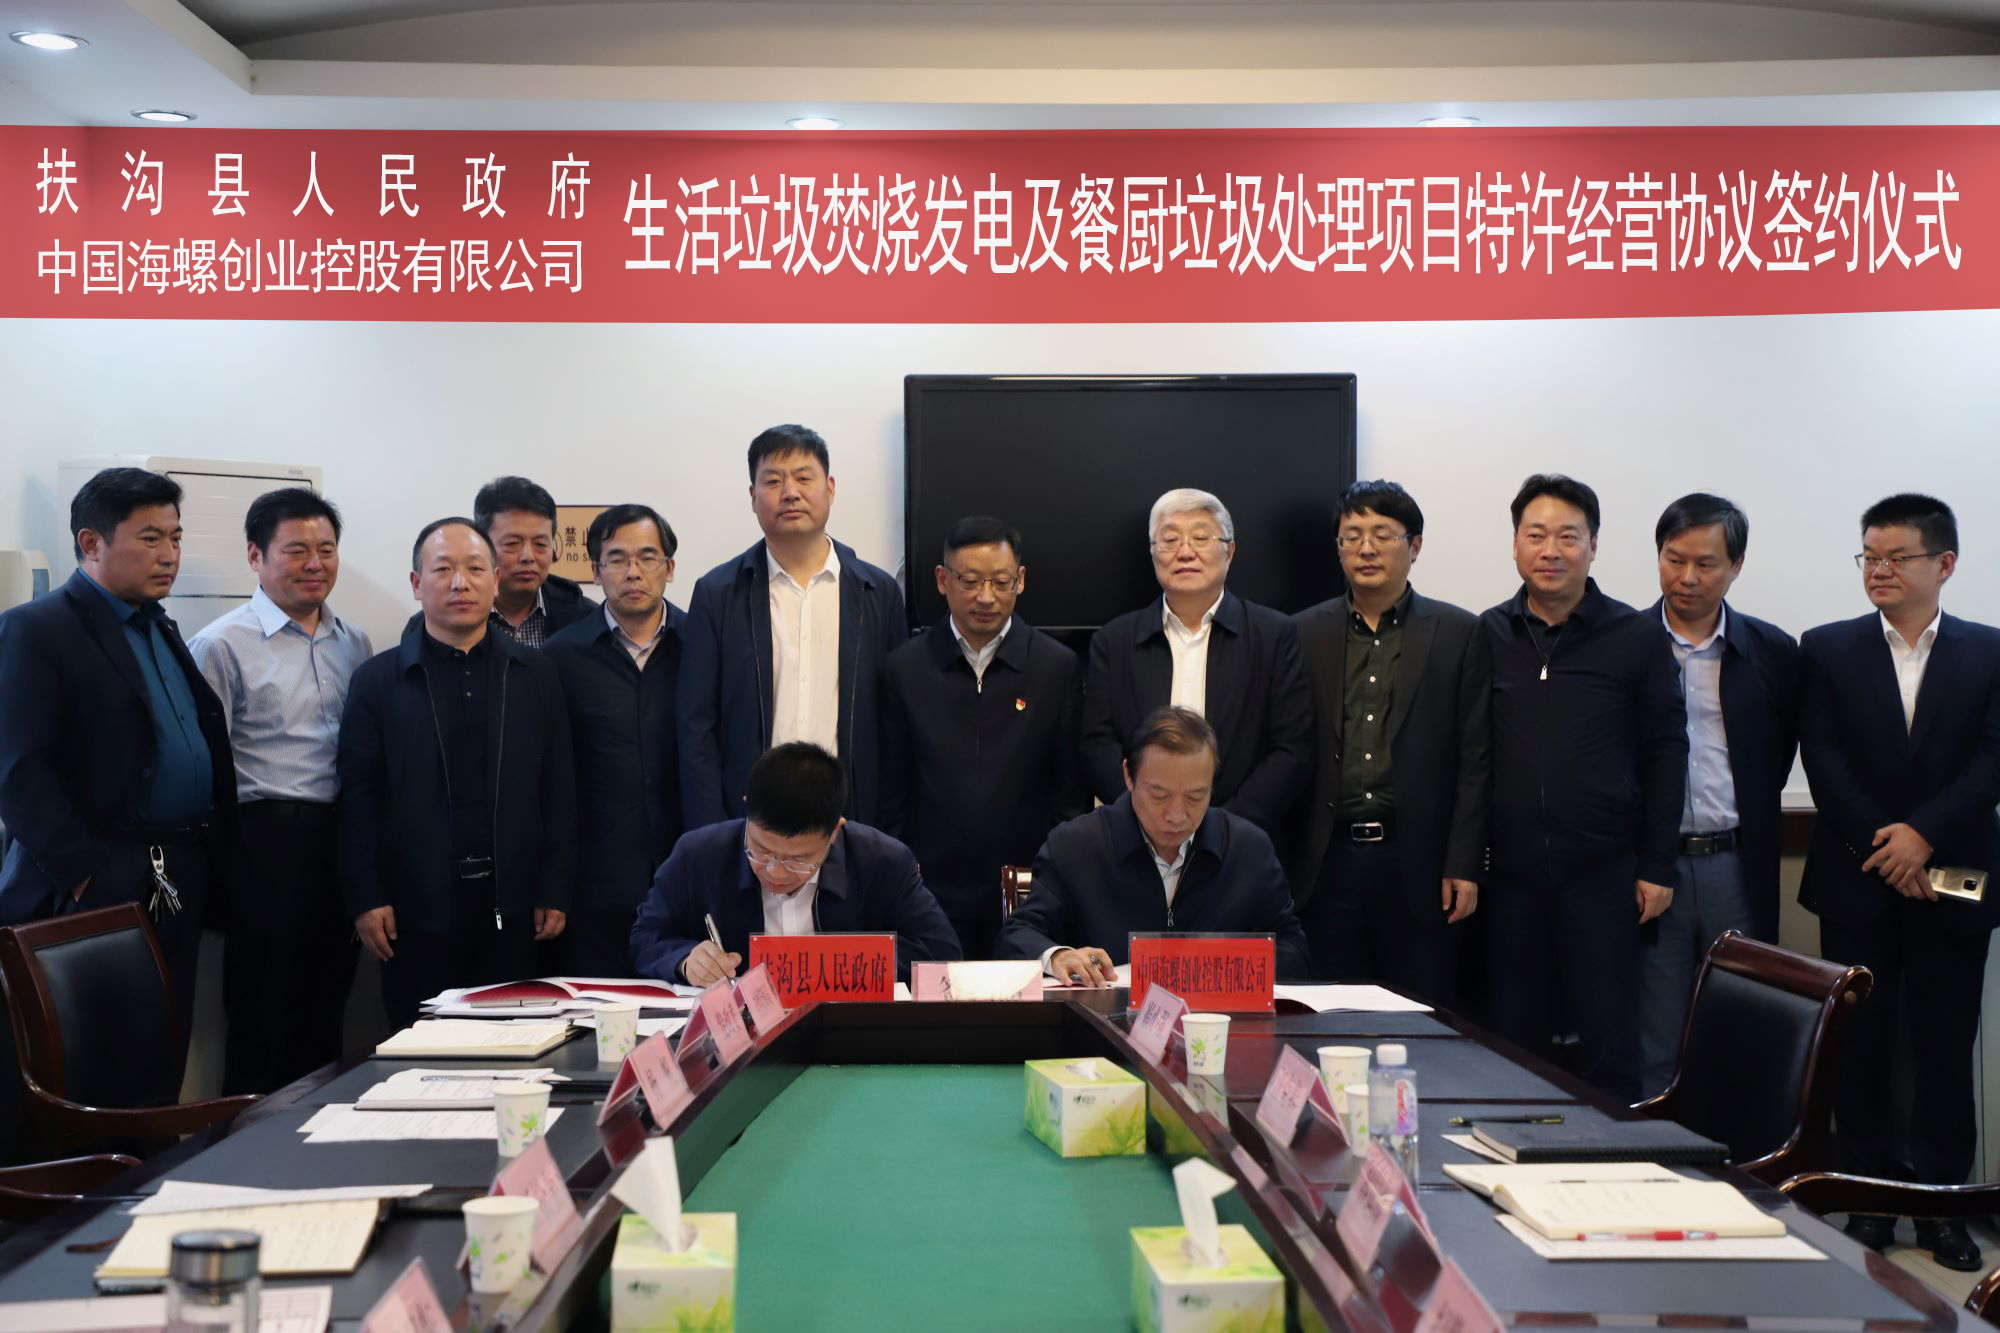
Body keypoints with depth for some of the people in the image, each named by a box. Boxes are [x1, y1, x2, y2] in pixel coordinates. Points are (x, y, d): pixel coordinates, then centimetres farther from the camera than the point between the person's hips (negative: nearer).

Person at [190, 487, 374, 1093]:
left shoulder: (355, 644, 12)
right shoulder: (223, 645, -5)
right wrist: (227, 855, -10)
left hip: (342, 840, 5)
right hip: (267, 843, -5)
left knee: (326, 1018, 14)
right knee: (263, 1021, 2)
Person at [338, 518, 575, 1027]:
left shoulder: (535, 675, 9)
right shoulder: (377, 680, 5)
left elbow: (558, 789, 7)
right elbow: (358, 795, 1)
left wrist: (555, 891, 2)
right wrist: (365, 898, -5)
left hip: (511, 908, 1)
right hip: (417, 910, -1)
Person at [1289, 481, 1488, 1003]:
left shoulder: (1460, 634, 4)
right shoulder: (1306, 634, 8)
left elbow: (1475, 759, 1)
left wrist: (1464, 866, -4)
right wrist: (1282, 862, 3)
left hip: (1417, 863, -1)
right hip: (1327, 863, 1)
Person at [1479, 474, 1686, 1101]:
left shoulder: (1638, 637, 0)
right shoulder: (1487, 636, 4)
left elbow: (1666, 751, 1)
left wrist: (1657, 867, -2)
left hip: (1605, 877, -2)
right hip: (1510, 877, 2)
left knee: (1609, 1046, 5)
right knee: (1512, 1040, 10)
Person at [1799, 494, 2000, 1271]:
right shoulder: (1828, 650, 4)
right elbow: (1823, 760, -3)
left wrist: (1923, 834, -17)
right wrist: (1881, 848, -12)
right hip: (1858, 884, 0)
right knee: (1862, 1041, 5)